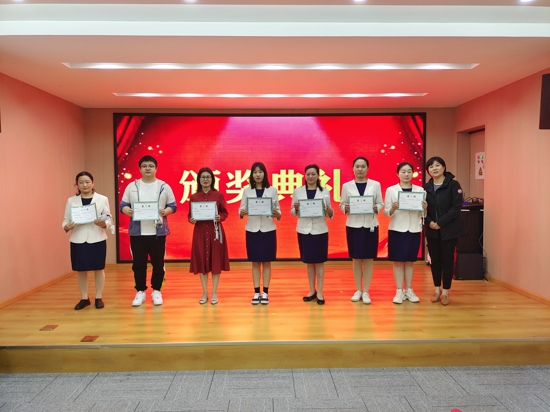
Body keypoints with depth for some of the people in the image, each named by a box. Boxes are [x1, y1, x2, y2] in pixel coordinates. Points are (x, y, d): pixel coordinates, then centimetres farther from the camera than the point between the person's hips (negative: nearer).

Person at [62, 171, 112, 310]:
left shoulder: (102, 199, 2)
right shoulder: (71, 201, 7)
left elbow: (108, 219, 1)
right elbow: (65, 220, 6)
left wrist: (103, 224, -21)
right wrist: (67, 226, -16)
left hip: (97, 239, -1)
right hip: (78, 240, 2)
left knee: (98, 269, 5)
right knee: (81, 270, 8)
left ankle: (98, 298, 18)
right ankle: (84, 298, 23)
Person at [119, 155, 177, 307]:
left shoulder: (164, 186, 3)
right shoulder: (132, 186, 6)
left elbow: (173, 206, 4)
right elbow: (123, 205, 6)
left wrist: (165, 211, -17)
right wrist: (128, 211, -16)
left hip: (158, 232, -1)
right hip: (137, 232, 1)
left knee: (158, 263, 5)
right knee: (138, 263, 7)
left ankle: (156, 291, 20)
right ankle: (140, 291, 20)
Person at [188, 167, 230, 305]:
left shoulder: (219, 195, 1)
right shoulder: (194, 197, 4)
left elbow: (225, 212, 3)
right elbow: (190, 215, 7)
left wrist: (220, 217, -17)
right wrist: (191, 220, -14)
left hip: (215, 231, -1)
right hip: (200, 231, 1)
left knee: (216, 260, 3)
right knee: (201, 261, 4)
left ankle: (214, 293, 14)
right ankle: (205, 293, 17)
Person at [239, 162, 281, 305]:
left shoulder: (272, 190, 1)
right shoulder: (247, 191, 4)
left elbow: (278, 211, 2)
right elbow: (241, 210, 2)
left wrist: (277, 214, -19)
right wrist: (242, 213, -20)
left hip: (268, 229, -1)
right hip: (252, 230, 1)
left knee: (266, 262, 5)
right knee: (255, 262, 6)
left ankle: (265, 292, 13)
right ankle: (256, 292, 15)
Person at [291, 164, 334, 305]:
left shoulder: (325, 191, 1)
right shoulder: (298, 191, 2)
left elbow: (330, 214, 4)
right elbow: (293, 212, 6)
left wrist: (329, 211, -18)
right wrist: (296, 208, -15)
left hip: (320, 230, -1)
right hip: (304, 230, 1)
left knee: (320, 261, 3)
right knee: (309, 261, 10)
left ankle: (320, 292, 12)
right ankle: (312, 290, 22)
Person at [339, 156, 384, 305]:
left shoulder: (375, 184, 3)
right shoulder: (346, 186, 3)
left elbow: (381, 204, 5)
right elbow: (342, 204, 6)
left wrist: (376, 208, -15)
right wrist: (345, 208, -15)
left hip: (370, 225, 0)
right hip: (353, 225, 0)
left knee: (368, 259, 3)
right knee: (356, 259, 6)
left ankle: (366, 292, 13)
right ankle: (358, 290, 20)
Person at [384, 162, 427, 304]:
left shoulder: (420, 190, 5)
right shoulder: (391, 190, -1)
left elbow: (422, 214, 6)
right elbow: (386, 212, -2)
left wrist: (425, 208, -15)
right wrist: (393, 208, -22)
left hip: (414, 230, 2)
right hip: (397, 229, -2)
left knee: (410, 261, 10)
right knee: (398, 261, 2)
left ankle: (409, 290, 19)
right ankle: (399, 291, 10)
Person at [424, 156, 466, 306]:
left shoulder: (453, 185, -4)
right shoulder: (426, 187, 7)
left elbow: (456, 207, -12)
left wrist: (440, 223, -16)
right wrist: (429, 222, -13)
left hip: (449, 230, -3)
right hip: (432, 231, 3)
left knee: (447, 260, 3)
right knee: (435, 260, 9)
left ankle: (445, 292, 13)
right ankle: (437, 289, 21)